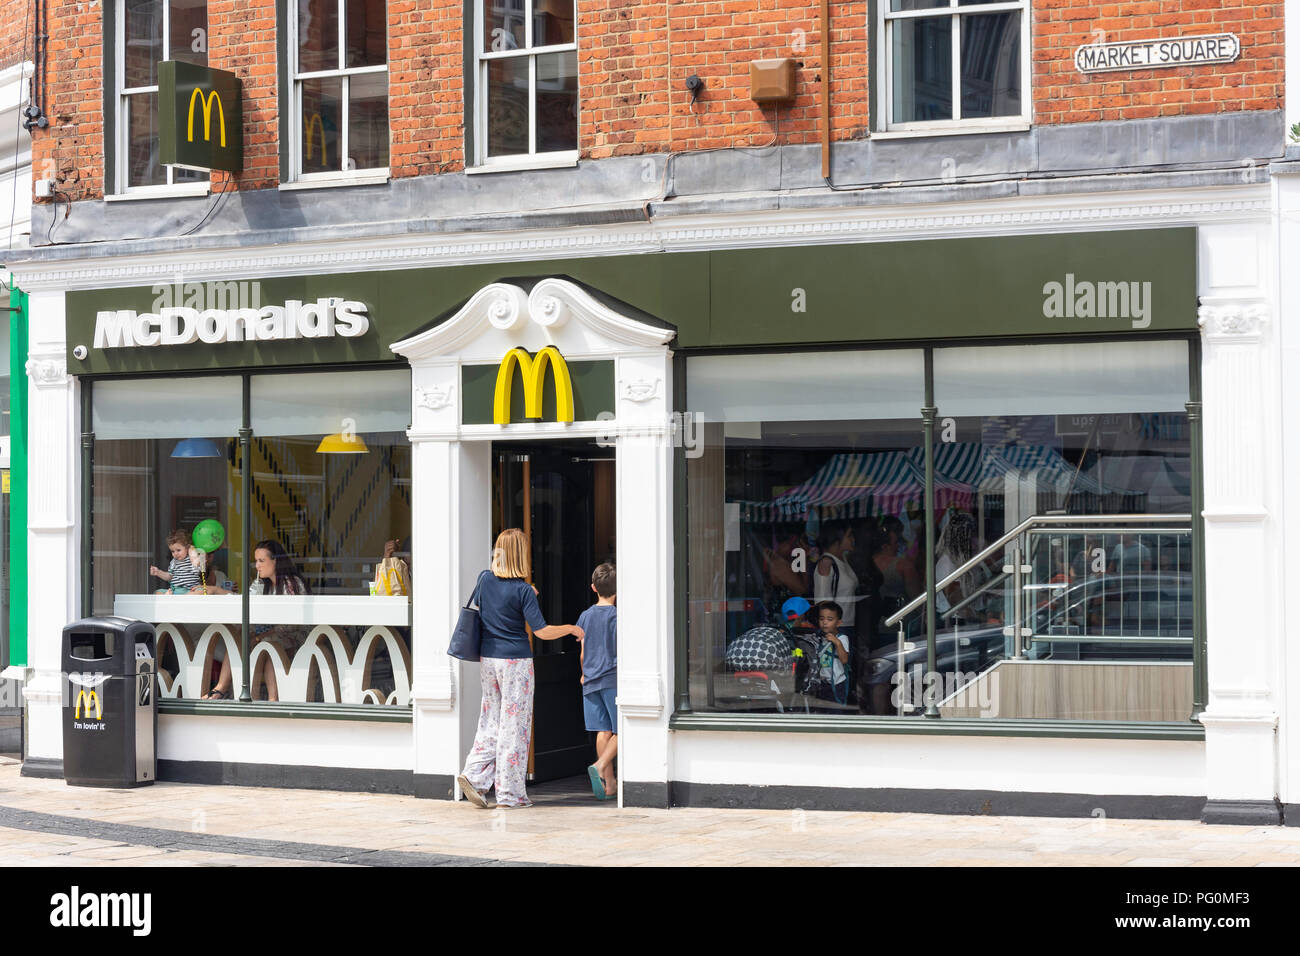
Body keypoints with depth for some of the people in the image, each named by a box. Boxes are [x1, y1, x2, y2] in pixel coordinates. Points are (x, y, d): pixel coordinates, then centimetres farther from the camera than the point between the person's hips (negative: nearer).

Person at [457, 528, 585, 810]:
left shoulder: (485, 579, 3)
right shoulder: (523, 590, -13)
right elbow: (541, 631, -16)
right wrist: (570, 628, -1)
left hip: (487, 658, 6)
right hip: (515, 660, -5)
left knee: (490, 722, 14)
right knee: (514, 724, 1)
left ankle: (474, 775, -1)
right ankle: (509, 793, 4)